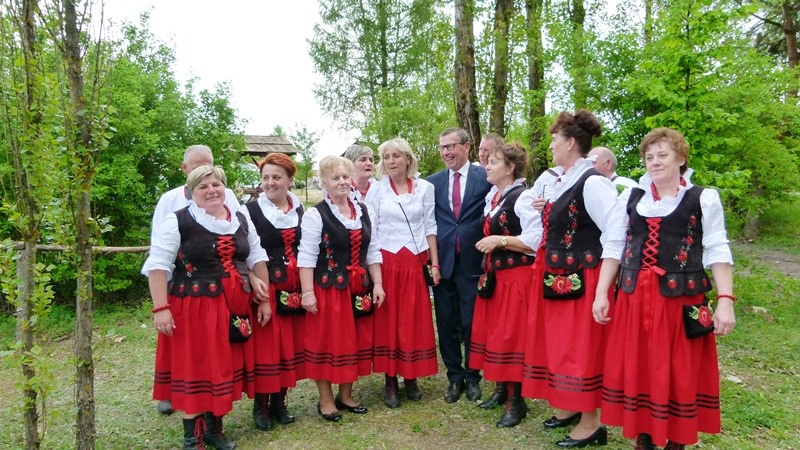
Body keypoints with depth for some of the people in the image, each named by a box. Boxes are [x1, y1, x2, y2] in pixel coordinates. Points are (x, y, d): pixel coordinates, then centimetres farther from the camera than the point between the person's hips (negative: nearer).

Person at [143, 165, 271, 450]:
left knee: (225, 367, 12)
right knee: (195, 369, 3)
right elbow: (158, 265, -10)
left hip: (233, 308, 5)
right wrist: (161, 308, -17)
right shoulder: (177, 221, -6)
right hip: (194, 307, -5)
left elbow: (257, 259, 15)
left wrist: (264, 299, 11)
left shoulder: (241, 221, 10)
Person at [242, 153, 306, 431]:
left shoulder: (301, 210, 9)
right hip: (265, 288, -4)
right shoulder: (250, 210, -5)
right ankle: (261, 405, 17)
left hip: (294, 287, 4)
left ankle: (280, 401, 24)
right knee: (265, 345, 1)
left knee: (291, 344, 10)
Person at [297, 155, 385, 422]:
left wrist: (377, 284, 5)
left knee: (355, 340, 12)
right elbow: (307, 257, -12)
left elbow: (373, 251, 11)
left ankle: (345, 395, 29)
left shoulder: (363, 211, 9)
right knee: (326, 341, 4)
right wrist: (307, 292, -17)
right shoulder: (315, 214, -8)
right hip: (328, 288, -5)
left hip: (358, 288, 6)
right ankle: (325, 400, 20)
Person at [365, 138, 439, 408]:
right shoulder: (377, 189, 1)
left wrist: (434, 263, 2)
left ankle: (411, 378, 20)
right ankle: (390, 382, 14)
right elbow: (369, 229, 1)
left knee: (415, 321, 6)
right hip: (386, 262, -1)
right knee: (387, 321, 4)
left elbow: (430, 227, 6)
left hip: (415, 262, 1)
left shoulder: (425, 188, 4)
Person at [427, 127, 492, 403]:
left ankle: (472, 377, 25)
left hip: (473, 260, -3)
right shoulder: (433, 182, 7)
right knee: (447, 323, 10)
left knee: (473, 323, 7)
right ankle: (455, 377, 26)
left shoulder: (486, 177, -1)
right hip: (442, 261, 3)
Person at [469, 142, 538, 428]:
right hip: (493, 275, 8)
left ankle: (516, 400, 9)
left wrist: (500, 241, -19)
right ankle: (502, 388, 27)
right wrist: (488, 258, 12)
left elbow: (536, 241, -19)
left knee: (510, 336, -3)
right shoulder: (492, 196, 12)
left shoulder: (523, 197, -14)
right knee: (491, 332, 12)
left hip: (516, 276, -8)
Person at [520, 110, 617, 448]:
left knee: (581, 348, 2)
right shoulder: (560, 182, 10)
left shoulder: (592, 182, -17)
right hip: (555, 277, 9)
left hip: (581, 280, -9)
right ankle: (569, 405, 34)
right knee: (559, 343, 17)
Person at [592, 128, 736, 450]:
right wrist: (602, 294, 2)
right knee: (635, 370, 8)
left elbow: (717, 252, 0)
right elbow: (613, 248, 8)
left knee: (680, 374, 6)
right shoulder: (630, 197, 9)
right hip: (634, 297, 3)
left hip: (681, 299, -2)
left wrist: (726, 300, -10)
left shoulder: (704, 199, 2)